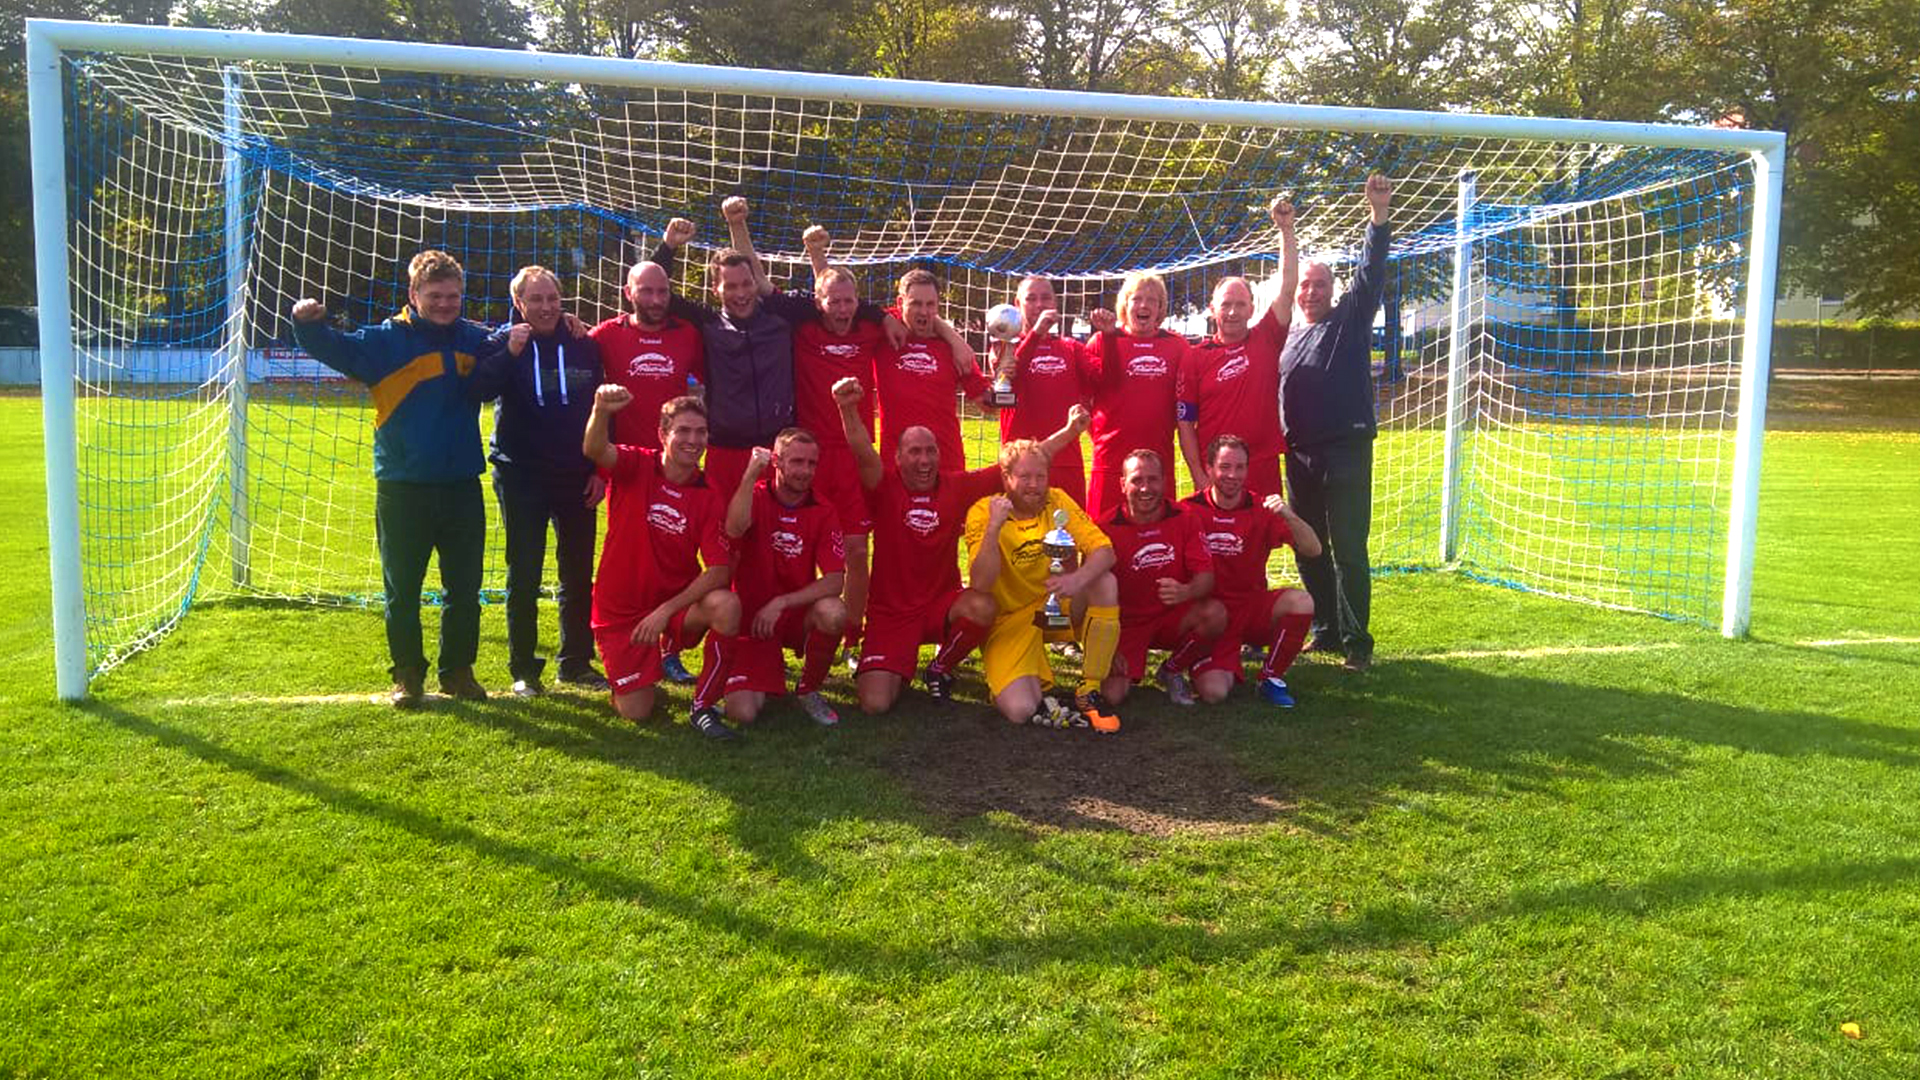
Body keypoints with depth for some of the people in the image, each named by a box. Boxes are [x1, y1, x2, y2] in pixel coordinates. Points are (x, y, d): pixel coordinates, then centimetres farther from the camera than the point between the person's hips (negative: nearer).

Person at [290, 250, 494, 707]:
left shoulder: (475, 339, 8)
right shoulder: (388, 339, -4)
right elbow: (338, 348, -16)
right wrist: (309, 325, -34)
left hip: (462, 485, 3)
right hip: (403, 489, -3)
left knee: (464, 589, 10)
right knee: (402, 589, 6)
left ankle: (459, 670, 25)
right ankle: (408, 675, 20)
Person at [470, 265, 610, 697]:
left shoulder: (584, 346, 6)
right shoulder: (503, 342, -1)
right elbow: (477, 390, -18)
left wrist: (600, 468, 4)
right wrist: (509, 353, -28)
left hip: (576, 478, 2)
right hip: (522, 478, -2)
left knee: (579, 576, 8)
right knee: (524, 578, 2)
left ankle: (577, 662, 20)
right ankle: (524, 669, 12)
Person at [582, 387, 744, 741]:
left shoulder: (709, 498, -7)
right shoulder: (636, 467, -9)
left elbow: (720, 571, -15)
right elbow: (594, 450, -32)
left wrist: (666, 610, -25)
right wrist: (601, 411, -55)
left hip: (678, 604, 1)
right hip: (621, 612, -1)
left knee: (726, 605, -31)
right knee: (636, 713, -5)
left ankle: (704, 708, -15)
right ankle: (628, 678, 33)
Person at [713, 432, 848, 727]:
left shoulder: (823, 513, -4)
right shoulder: (755, 496, -6)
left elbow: (833, 581, -14)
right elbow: (734, 530, -31)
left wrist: (781, 603, -23)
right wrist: (752, 473, -34)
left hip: (798, 615, 1)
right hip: (752, 618, -1)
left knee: (834, 613, -34)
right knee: (741, 713, -17)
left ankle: (808, 690, -4)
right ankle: (770, 672, 22)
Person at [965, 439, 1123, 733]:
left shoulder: (1057, 502, -4)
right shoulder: (983, 512, -13)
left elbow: (1104, 551, -13)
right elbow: (981, 583, -23)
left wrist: (1078, 579, -34)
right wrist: (994, 526, -35)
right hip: (1010, 618, -4)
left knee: (1105, 582, -25)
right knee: (1020, 709, -28)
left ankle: (1090, 692, -13)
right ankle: (1038, 687, 11)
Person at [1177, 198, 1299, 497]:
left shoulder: (1266, 340, 5)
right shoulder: (1195, 357, 0)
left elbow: (1288, 287, 1)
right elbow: (1184, 421, 0)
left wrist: (1286, 230, -3)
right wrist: (1199, 478, -6)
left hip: (1264, 473, 2)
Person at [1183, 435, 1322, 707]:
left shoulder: (1261, 510, -3)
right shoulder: (1191, 510, -7)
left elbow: (1313, 550, -13)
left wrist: (1288, 515, -29)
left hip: (1254, 609, 2)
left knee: (1301, 602, -28)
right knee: (1213, 692, -24)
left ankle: (1272, 677, -3)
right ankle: (1227, 669, 17)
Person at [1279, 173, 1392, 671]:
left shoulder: (1350, 320, 5)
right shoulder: (1288, 337, 17)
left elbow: (1371, 271, -8)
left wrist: (1379, 215, -19)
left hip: (1347, 452, -5)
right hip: (1300, 456, 5)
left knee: (1349, 550, -6)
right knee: (1308, 549, 9)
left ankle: (1356, 641, -1)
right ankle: (1326, 630, 21)